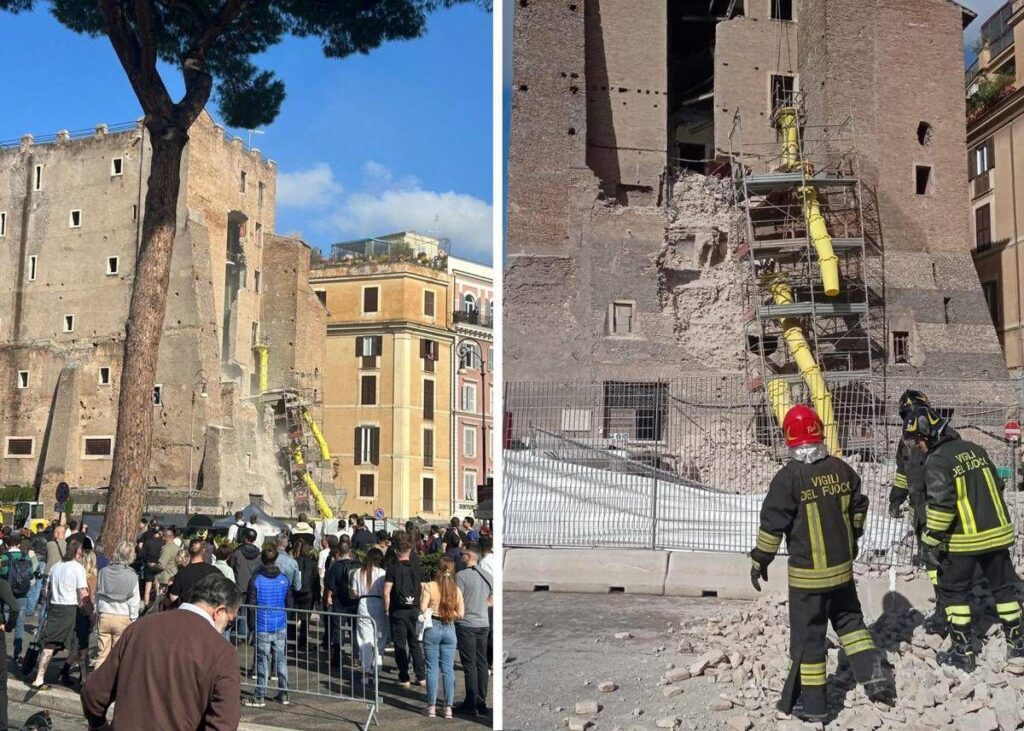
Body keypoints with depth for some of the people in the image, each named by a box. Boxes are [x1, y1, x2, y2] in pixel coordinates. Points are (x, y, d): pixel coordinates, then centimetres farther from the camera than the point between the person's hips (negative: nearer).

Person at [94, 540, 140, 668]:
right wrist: (133, 620, 5)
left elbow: (97, 594, 9)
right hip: (123, 618, -2)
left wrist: (97, 612, 20)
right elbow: (134, 602, -4)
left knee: (102, 653, 9)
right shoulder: (132, 576, -8)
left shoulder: (103, 572, 0)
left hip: (104, 616, 2)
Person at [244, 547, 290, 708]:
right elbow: (289, 603, 10)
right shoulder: (284, 579, 2)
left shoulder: (256, 580, -9)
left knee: (262, 660, 1)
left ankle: (259, 697, 6)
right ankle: (284, 694, 14)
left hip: (262, 626, -3)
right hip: (281, 626, 3)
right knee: (281, 659, 10)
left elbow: (250, 604, -6)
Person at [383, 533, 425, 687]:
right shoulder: (416, 568, 1)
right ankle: (421, 677, 14)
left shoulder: (393, 569, -9)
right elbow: (423, 590, 4)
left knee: (400, 645, 4)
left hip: (398, 611, -3)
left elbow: (386, 592, -13)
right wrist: (421, 609, 15)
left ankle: (404, 679, 7)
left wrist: (387, 610, -2)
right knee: (415, 644, 13)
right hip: (414, 610, 4)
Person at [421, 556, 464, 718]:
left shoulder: (429, 586, -10)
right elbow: (460, 614, -4)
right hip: (449, 629, 2)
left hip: (432, 628, -2)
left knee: (432, 669, 6)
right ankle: (448, 707, 9)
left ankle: (432, 706, 9)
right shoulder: (456, 589, -2)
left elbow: (423, 608, -14)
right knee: (448, 670, 8)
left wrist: (432, 610, 7)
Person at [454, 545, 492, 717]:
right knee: (482, 663, 10)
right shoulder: (488, 577, 7)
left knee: (469, 664, -1)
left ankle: (471, 704, 1)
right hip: (483, 624, 6)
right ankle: (482, 701, 14)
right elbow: (492, 601, 15)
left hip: (466, 624, -6)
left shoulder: (461, 575, -13)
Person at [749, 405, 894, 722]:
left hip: (807, 574, -5)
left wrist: (760, 560, -1)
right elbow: (858, 509, 15)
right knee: (850, 621, 24)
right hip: (842, 568, 5)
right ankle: (873, 676, 14)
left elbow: (772, 524, -14)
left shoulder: (788, 477, -17)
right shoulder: (841, 469, 1)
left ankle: (811, 704, 11)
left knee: (808, 636, 4)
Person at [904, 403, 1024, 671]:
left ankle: (963, 652, 8)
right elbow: (997, 486, 14)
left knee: (954, 591, 7)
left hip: (964, 539, -6)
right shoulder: (975, 450, 8)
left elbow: (941, 505, -20)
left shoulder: (936, 460, -14)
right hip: (997, 532, 6)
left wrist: (932, 541, -13)